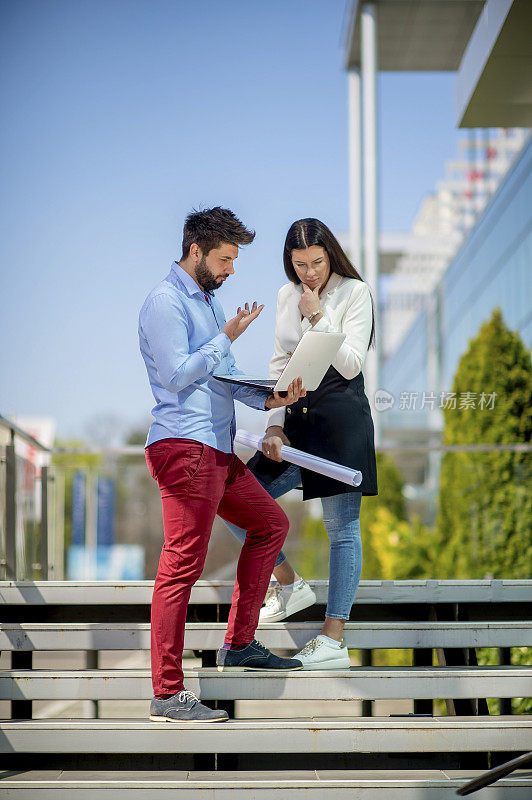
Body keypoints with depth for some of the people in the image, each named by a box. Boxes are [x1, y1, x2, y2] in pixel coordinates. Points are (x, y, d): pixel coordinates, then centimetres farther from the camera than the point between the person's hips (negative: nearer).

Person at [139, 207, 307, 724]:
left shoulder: (206, 300, 22)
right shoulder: (166, 301, -8)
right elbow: (178, 374, -17)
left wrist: (268, 398, 6)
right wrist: (229, 335, -10)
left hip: (218, 449, 10)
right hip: (184, 448, -10)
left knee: (271, 524, 19)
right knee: (182, 565, -11)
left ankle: (239, 644, 24)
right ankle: (167, 695, -9)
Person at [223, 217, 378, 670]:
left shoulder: (355, 293, -4)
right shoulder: (286, 296, 12)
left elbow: (351, 364, -11)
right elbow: (279, 366, 12)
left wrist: (318, 316, -13)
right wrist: (275, 426, 2)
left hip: (341, 416, -6)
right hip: (296, 417, 6)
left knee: (342, 528, -4)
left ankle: (333, 642, -2)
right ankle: (290, 586, 19)